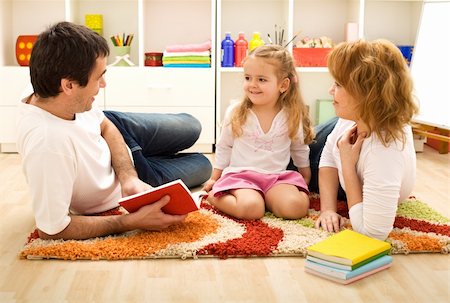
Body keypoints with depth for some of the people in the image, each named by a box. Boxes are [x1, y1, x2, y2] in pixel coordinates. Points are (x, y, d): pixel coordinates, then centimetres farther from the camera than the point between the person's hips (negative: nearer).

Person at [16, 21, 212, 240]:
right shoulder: (47, 145, -50)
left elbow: (105, 125, -9)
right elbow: (51, 230, -41)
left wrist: (129, 177, -26)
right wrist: (133, 222, -37)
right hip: (115, 195, -5)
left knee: (192, 126, 24)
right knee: (202, 166, 18)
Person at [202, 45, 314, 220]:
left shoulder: (292, 117, 0)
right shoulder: (235, 113, -2)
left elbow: (300, 149, 17)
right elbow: (224, 147, 12)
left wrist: (305, 179, 23)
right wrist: (214, 178, 17)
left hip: (277, 177, 2)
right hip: (240, 174, -1)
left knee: (296, 207, -27)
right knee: (250, 208, -31)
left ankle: (260, 197, -3)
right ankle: (214, 196, -5)